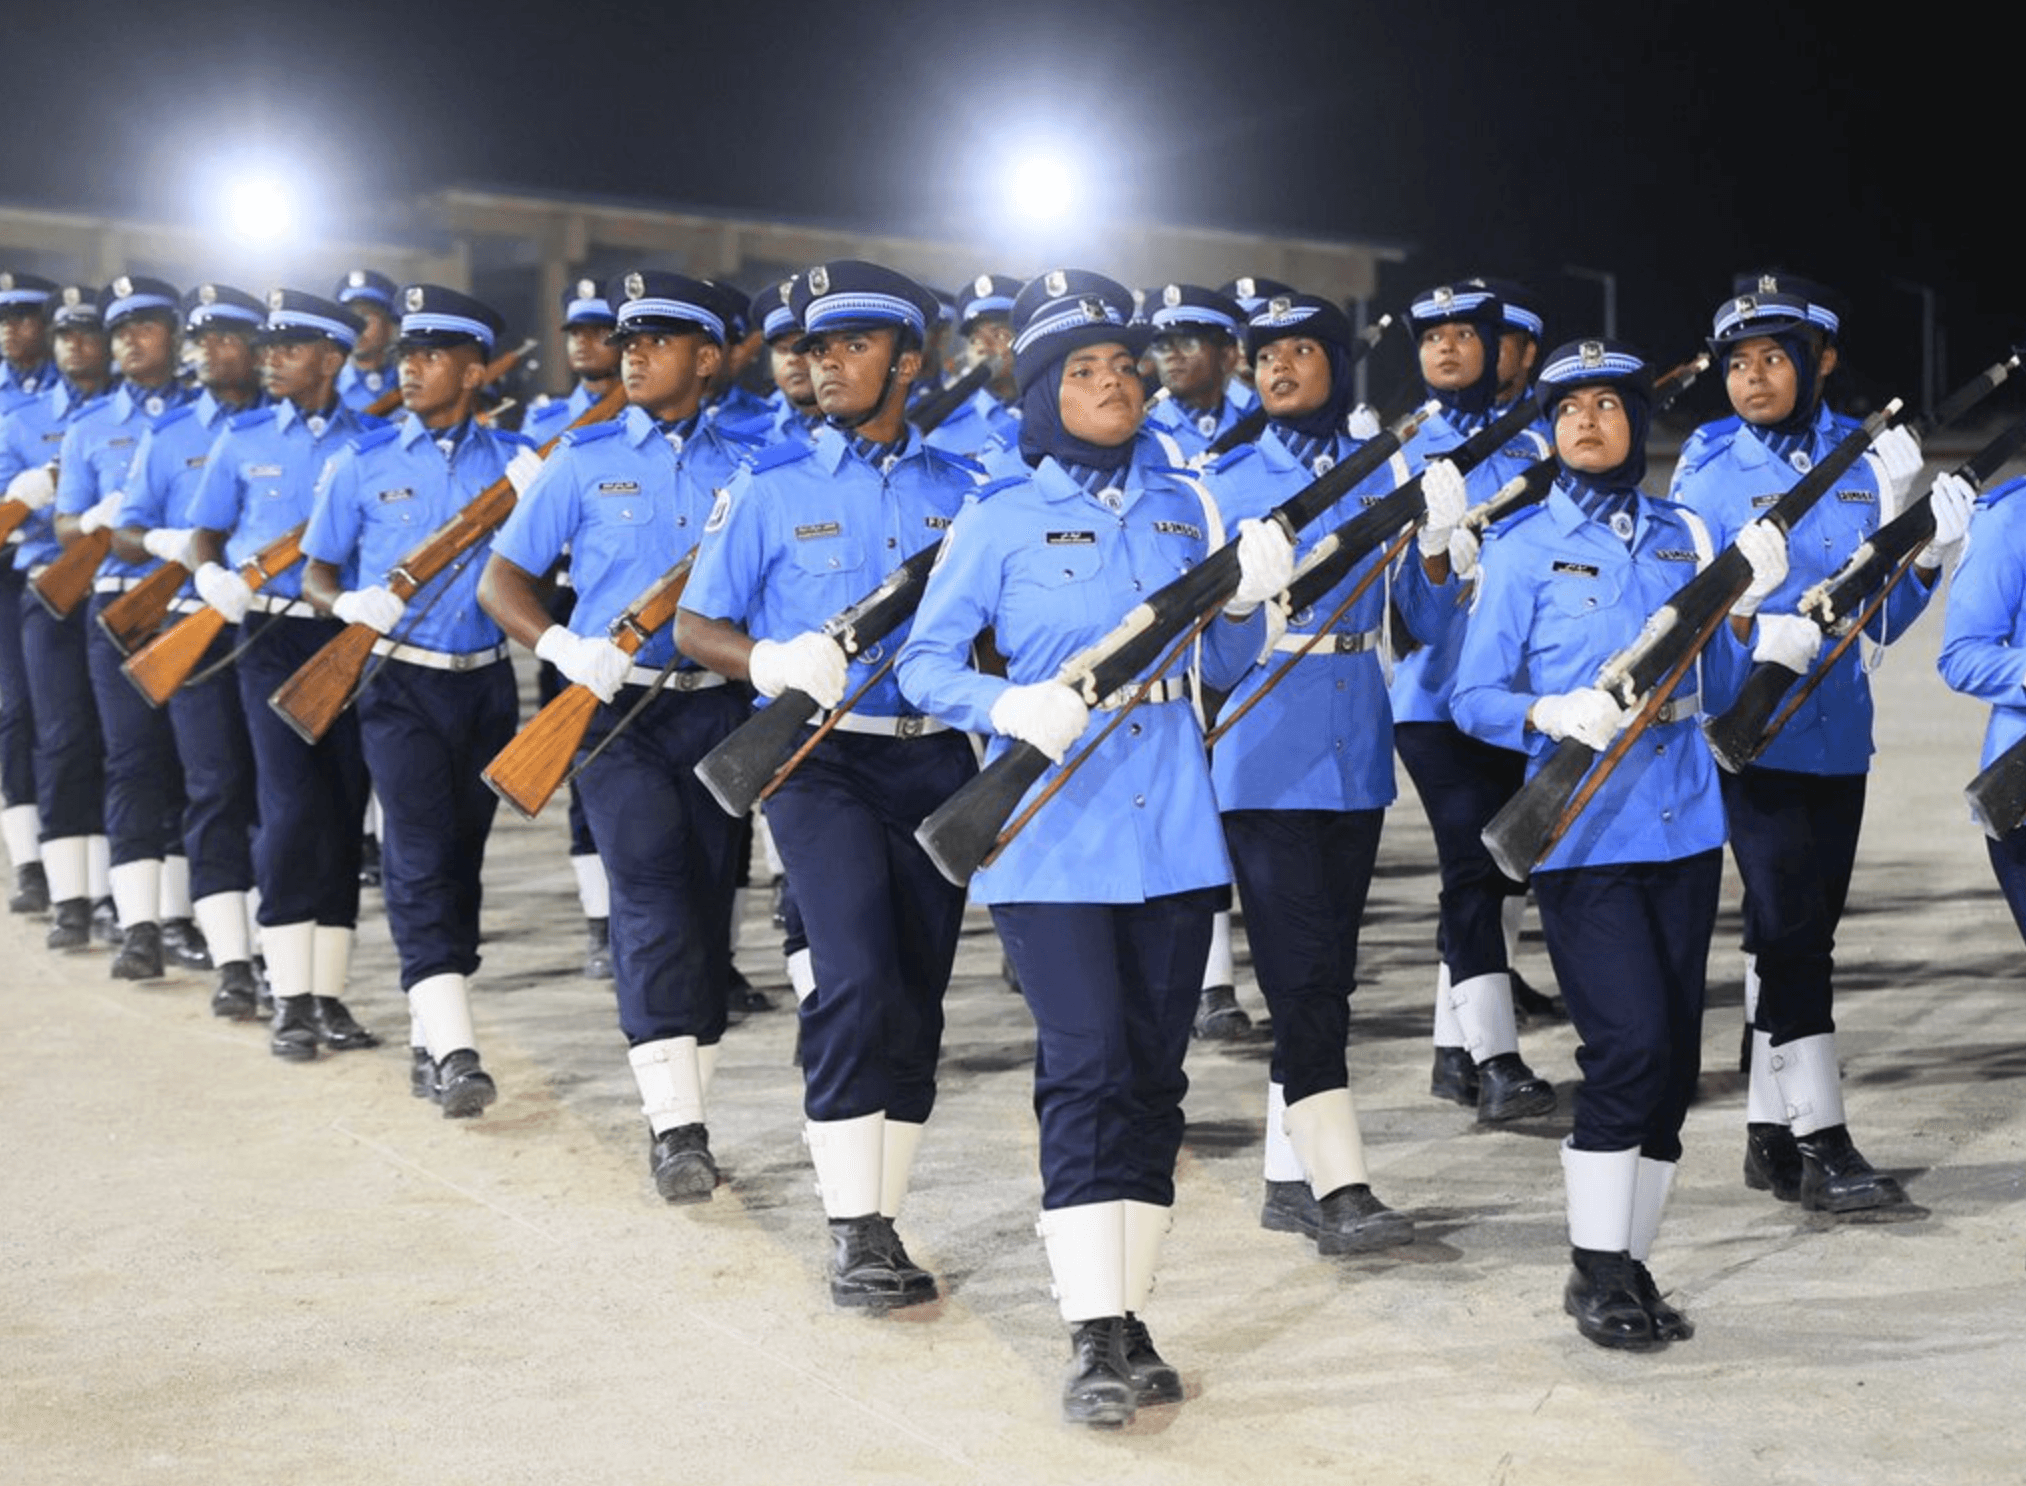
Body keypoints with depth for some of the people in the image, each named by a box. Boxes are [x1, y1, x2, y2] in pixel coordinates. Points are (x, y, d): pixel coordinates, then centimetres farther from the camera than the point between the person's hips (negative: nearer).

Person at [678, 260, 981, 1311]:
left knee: (917, 999, 6)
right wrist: (772, 660, -18)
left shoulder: (962, 490, 10)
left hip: (935, 762, 4)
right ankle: (852, 1234, -12)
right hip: (821, 761, -3)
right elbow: (694, 626, 3)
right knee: (858, 980, -18)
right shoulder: (773, 487, 2)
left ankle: (881, 1224, 17)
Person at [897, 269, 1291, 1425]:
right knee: (1087, 1071, -11)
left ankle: (1132, 1319, 17)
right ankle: (1095, 1338, -8)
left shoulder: (1185, 505, 10)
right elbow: (926, 660, -2)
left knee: (1155, 1076, 8)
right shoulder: (1001, 519, -1)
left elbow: (1223, 668, 12)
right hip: (1052, 838, -4)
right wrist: (1009, 705, -21)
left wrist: (1249, 600, -8)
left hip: (1172, 831, 4)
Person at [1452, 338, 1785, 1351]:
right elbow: (1473, 698, -3)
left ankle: (1631, 1264, 19)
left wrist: (1745, 602, -5)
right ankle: (1595, 1274, -1)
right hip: (1583, 836, -5)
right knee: (1629, 1045, -14)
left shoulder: (1682, 536, 11)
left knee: (1675, 1061, 6)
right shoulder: (1522, 549, -1)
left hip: (1681, 825, 5)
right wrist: (1554, 715, -22)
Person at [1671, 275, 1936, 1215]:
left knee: (1806, 928, 10)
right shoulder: (1709, 470, -4)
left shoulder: (1868, 459, 6)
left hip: (1837, 731, 5)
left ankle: (1769, 1133, 20)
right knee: (1789, 925, -11)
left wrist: (1923, 549, -10)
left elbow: (1879, 618, 8)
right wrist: (1762, 634, -25)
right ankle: (1821, 1145, -7)